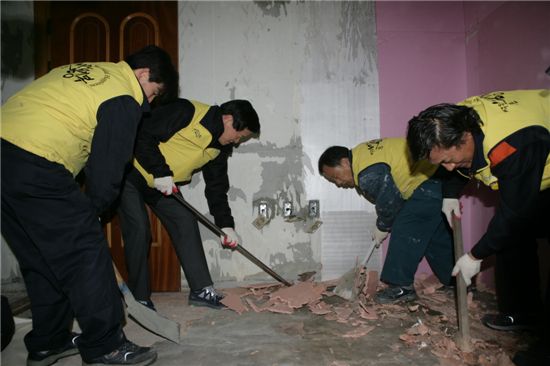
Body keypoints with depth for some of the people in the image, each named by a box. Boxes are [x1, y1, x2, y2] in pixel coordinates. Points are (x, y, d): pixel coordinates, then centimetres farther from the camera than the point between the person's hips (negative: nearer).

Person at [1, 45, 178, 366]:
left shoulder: (82, 70, 22)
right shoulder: (124, 100, -5)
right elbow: (107, 167, -7)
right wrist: (93, 208, 11)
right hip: (36, 169, -10)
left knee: (40, 258, 17)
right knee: (86, 253, 0)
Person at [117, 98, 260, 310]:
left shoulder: (220, 148, 1)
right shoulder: (186, 112, -24)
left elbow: (217, 186, 5)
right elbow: (142, 135, -26)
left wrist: (225, 224, -2)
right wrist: (160, 172, -27)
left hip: (163, 185, 8)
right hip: (130, 174, -7)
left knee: (186, 223, -1)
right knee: (139, 230, -13)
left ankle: (201, 290, 5)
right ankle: (139, 299, 3)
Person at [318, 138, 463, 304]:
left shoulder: (369, 174, -27)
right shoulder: (360, 154, 6)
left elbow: (390, 202, -18)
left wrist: (382, 228, -1)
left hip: (430, 181, -11)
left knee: (405, 231, -10)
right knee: (437, 234, 20)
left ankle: (402, 286, -1)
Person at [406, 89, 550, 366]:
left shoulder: (515, 147, -42)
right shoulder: (455, 120, -19)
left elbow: (514, 214, -30)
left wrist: (476, 256, -20)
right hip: (524, 173, 8)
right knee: (512, 237, 4)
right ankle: (523, 311, 19)